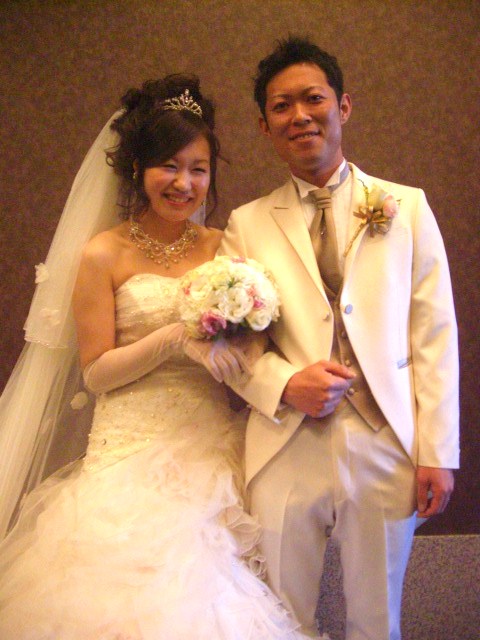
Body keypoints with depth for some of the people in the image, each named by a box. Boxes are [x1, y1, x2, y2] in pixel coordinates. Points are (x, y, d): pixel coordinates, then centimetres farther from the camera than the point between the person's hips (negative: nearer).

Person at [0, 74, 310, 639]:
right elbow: (95, 372, -6)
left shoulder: (220, 247, 6)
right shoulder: (105, 254, -5)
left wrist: (242, 344, -10)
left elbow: (249, 343, 13)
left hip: (213, 445, 4)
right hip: (135, 450, -3)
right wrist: (176, 338, -19)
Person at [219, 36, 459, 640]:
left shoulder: (406, 207, 5)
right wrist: (284, 384, -14)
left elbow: (434, 335, 1)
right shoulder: (247, 224, 6)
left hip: (386, 450, 0)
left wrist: (437, 453, -4)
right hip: (284, 452, 1)